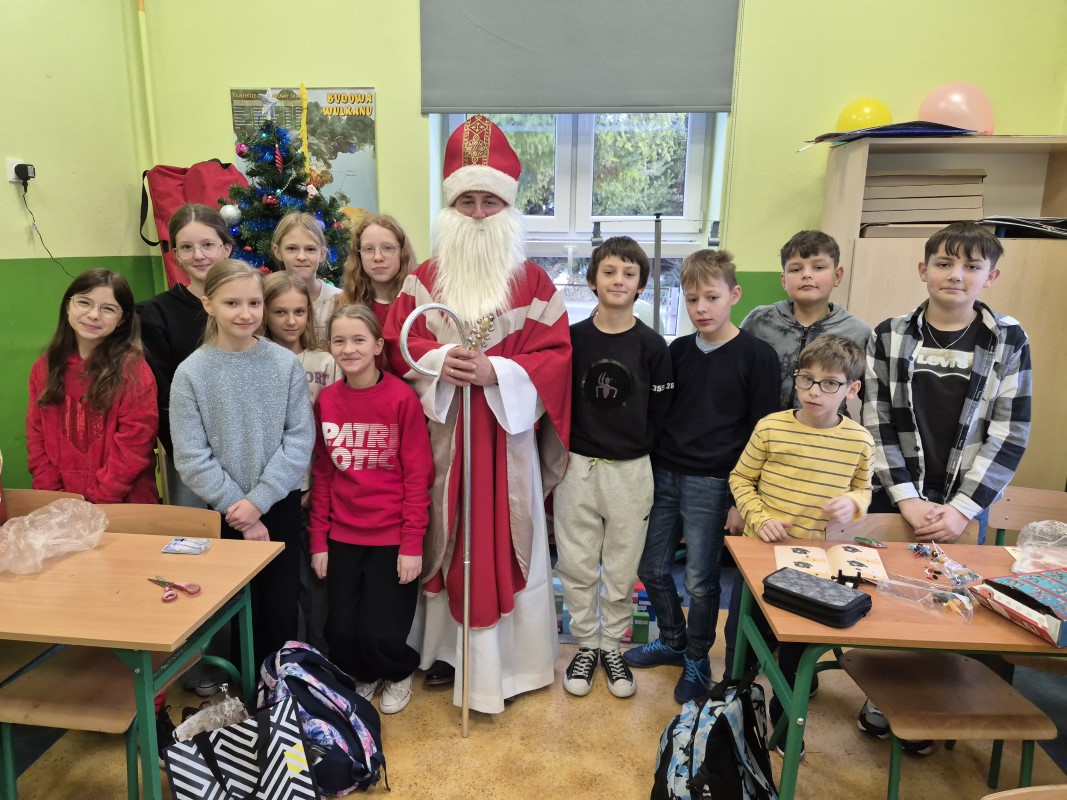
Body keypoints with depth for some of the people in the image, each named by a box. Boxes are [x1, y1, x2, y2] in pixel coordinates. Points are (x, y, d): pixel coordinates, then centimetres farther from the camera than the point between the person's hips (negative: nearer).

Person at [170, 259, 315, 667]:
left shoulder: (286, 364, -5)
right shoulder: (191, 373, -6)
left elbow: (300, 439, -8)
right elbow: (192, 457, -7)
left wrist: (258, 500, -14)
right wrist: (238, 509, -10)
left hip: (280, 506, 0)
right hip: (224, 512, 0)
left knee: (282, 606, 9)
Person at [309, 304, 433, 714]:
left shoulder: (402, 397, -10)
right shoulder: (326, 400, 2)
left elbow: (418, 476, -9)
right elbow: (322, 475, 7)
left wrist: (412, 544, -12)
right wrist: (318, 540, 5)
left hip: (391, 538, -4)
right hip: (342, 537, 4)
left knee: (379, 633, -6)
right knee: (341, 633, 2)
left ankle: (399, 673, 30)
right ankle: (364, 676, 37)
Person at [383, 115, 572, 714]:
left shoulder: (534, 282, 1)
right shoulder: (424, 279, 8)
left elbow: (554, 353, -5)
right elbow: (397, 342, 4)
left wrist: (497, 371, -19)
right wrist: (437, 360, -15)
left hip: (507, 435, -2)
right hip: (442, 435, 2)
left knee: (504, 544, 5)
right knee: (448, 540, 10)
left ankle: (509, 658, 21)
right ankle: (448, 645, 28)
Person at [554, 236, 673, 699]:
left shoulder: (652, 345, -2)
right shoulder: (572, 339, -1)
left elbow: (660, 414, 2)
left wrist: (633, 451, -1)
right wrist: (563, 456, -3)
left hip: (631, 471, 0)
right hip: (576, 467, 0)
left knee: (622, 570, 12)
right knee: (576, 567, 9)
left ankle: (612, 648, 31)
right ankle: (586, 646, 28)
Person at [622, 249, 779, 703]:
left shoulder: (757, 356, -9)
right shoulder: (678, 351, 5)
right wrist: (648, 471, 10)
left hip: (711, 484, -5)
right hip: (663, 476, 5)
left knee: (700, 580, 7)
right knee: (652, 568, 12)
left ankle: (697, 659, 31)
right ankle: (673, 641, 37)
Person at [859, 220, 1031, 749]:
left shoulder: (1008, 340, -2)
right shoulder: (888, 337, -3)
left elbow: (1008, 436, -5)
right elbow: (876, 425, -5)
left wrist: (962, 508, -12)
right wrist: (908, 500, -13)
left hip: (965, 508, 0)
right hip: (893, 501, 0)